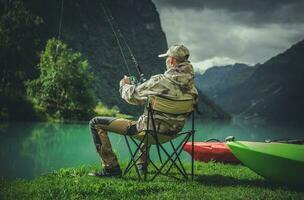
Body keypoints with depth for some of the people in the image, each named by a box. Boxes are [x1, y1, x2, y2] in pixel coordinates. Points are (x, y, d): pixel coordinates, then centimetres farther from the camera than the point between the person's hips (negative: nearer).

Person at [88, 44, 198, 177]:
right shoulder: (191, 85, -2)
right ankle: (142, 164, 42)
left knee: (96, 123, 1)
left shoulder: (160, 81, -21)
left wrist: (125, 85, 14)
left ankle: (111, 167, 0)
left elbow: (132, 96, -9)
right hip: (173, 132, 7)